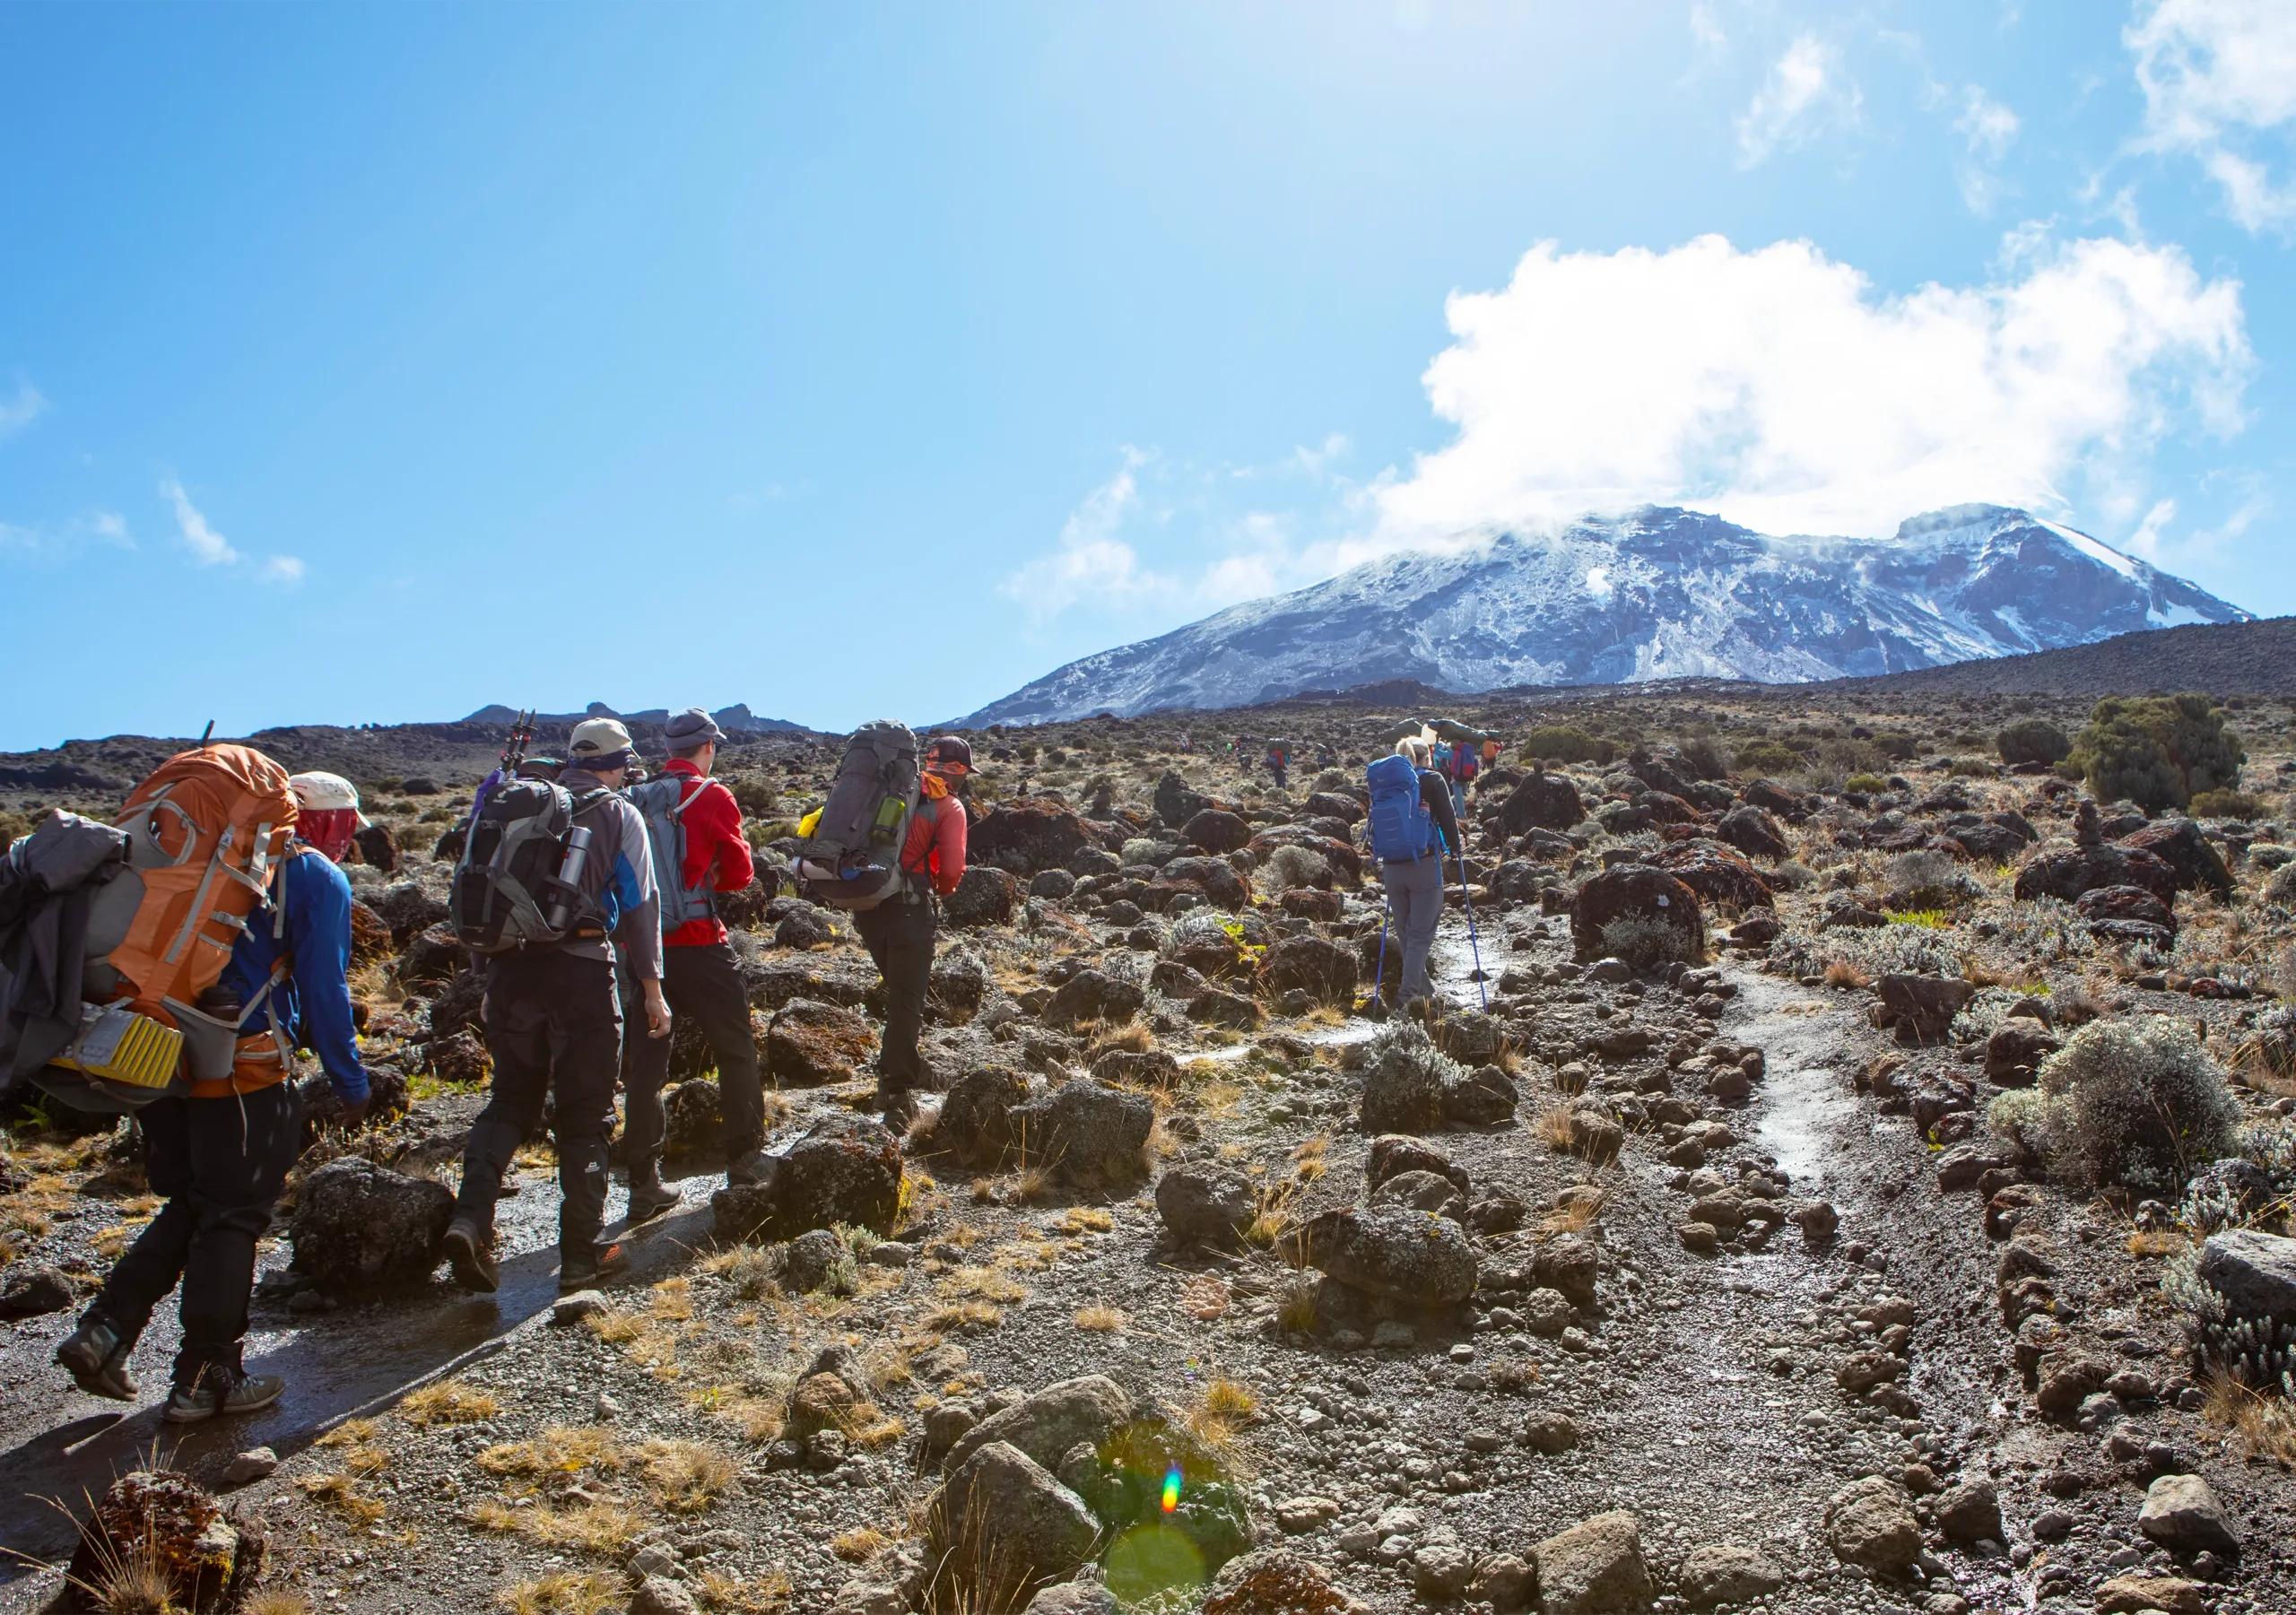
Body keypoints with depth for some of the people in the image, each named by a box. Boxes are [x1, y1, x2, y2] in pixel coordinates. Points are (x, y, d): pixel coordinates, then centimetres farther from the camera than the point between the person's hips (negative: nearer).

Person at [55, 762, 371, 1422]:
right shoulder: (319, 880, -2)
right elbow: (324, 990, -6)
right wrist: (350, 1084, 1)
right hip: (243, 1066, -7)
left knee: (190, 1206, 20)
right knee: (235, 1217, 4)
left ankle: (105, 1330, 10)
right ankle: (205, 1378, 9)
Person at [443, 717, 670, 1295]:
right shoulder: (619, 815, 4)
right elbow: (639, 903, 0)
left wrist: (493, 971, 22)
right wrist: (652, 988, 3)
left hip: (511, 965, 4)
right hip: (581, 969, -4)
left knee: (511, 1097, 16)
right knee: (585, 1114, 5)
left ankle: (470, 1218, -3)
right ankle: (581, 1256, 9)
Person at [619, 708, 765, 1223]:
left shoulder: (635, 800, 5)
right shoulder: (711, 797, -7)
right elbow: (740, 871, -1)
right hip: (697, 943, -4)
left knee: (645, 1063, 8)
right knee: (735, 1049, 13)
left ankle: (644, 1184, 9)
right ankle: (745, 1158, 19)